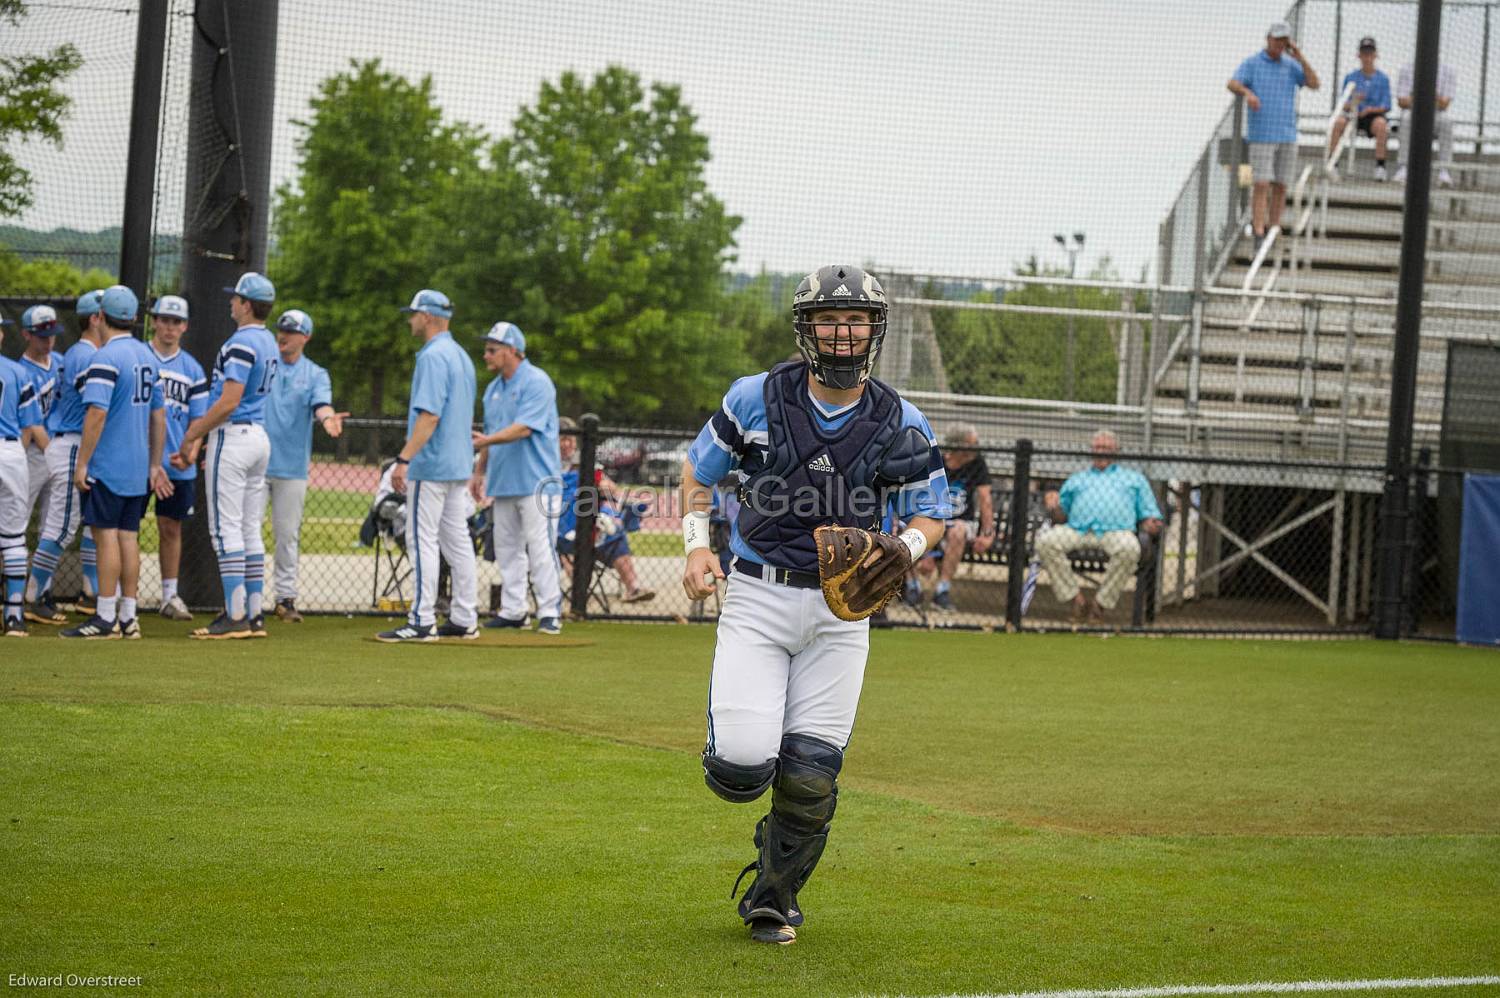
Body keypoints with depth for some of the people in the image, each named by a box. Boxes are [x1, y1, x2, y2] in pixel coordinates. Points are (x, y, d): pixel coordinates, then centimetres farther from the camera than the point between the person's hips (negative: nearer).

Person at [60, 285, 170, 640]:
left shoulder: (107, 356, -13)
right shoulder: (147, 356, 12)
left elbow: (97, 414, -20)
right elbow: (158, 415, 15)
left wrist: (82, 463, -17)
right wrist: (155, 465, 20)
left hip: (107, 465, -7)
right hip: (137, 467, 7)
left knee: (106, 534, -6)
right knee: (128, 536, 9)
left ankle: (106, 618, -7)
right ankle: (128, 617, 10)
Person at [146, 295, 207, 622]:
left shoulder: (192, 368, 9)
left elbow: (198, 417, 10)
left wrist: (192, 450, -7)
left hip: (178, 464, 3)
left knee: (171, 527, 9)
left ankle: (170, 595, 17)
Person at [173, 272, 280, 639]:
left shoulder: (241, 343, -15)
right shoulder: (269, 344, 15)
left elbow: (228, 403, -22)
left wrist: (191, 436, -12)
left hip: (232, 436, -10)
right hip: (259, 436, 10)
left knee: (226, 528, -8)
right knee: (250, 530, 11)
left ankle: (236, 617, -11)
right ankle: (254, 615, 11)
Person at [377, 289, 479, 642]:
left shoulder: (433, 357, -15)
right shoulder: (462, 356, 15)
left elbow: (429, 415, -23)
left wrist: (404, 459, -25)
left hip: (431, 466, -10)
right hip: (459, 465, 10)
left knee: (423, 541, -8)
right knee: (458, 540, 10)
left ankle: (422, 622, -10)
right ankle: (465, 620, 11)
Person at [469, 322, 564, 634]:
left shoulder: (536, 382, -10)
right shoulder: (493, 389, 16)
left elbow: (524, 428, -20)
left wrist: (488, 440, -27)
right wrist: (480, 470, 18)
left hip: (535, 482, -8)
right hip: (503, 481, 9)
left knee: (540, 548, -10)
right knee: (507, 549, 9)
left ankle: (550, 612, -7)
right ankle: (512, 611, 15)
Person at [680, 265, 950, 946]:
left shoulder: (901, 427, -1)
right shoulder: (756, 399, -3)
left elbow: (930, 515, 11)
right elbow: (698, 473, 11)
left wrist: (900, 553, -11)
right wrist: (697, 545, -5)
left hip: (840, 612, 1)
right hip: (757, 598, -1)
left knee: (809, 777, -4)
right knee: (742, 768, -14)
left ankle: (772, 901, 20)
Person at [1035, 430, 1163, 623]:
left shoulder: (1134, 478, 31)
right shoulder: (1076, 479, 34)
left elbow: (1147, 514, 22)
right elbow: (1061, 517, 24)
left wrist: (1151, 524, -3)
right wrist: (1053, 507, 1)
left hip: (1117, 530, -2)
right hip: (1077, 529, 2)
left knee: (1129, 549, -39)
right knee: (1045, 542, -29)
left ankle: (1102, 602, -25)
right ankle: (1076, 598, -23)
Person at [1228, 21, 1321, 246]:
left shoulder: (1291, 66, 11)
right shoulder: (1252, 63, 0)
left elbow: (1314, 84, 0)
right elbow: (1233, 84, -14)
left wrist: (1300, 58, -8)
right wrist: (1247, 92, -36)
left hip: (1287, 135, 4)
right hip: (1262, 135, -4)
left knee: (1281, 187, 6)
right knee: (1262, 186, -10)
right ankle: (1259, 236, -12)